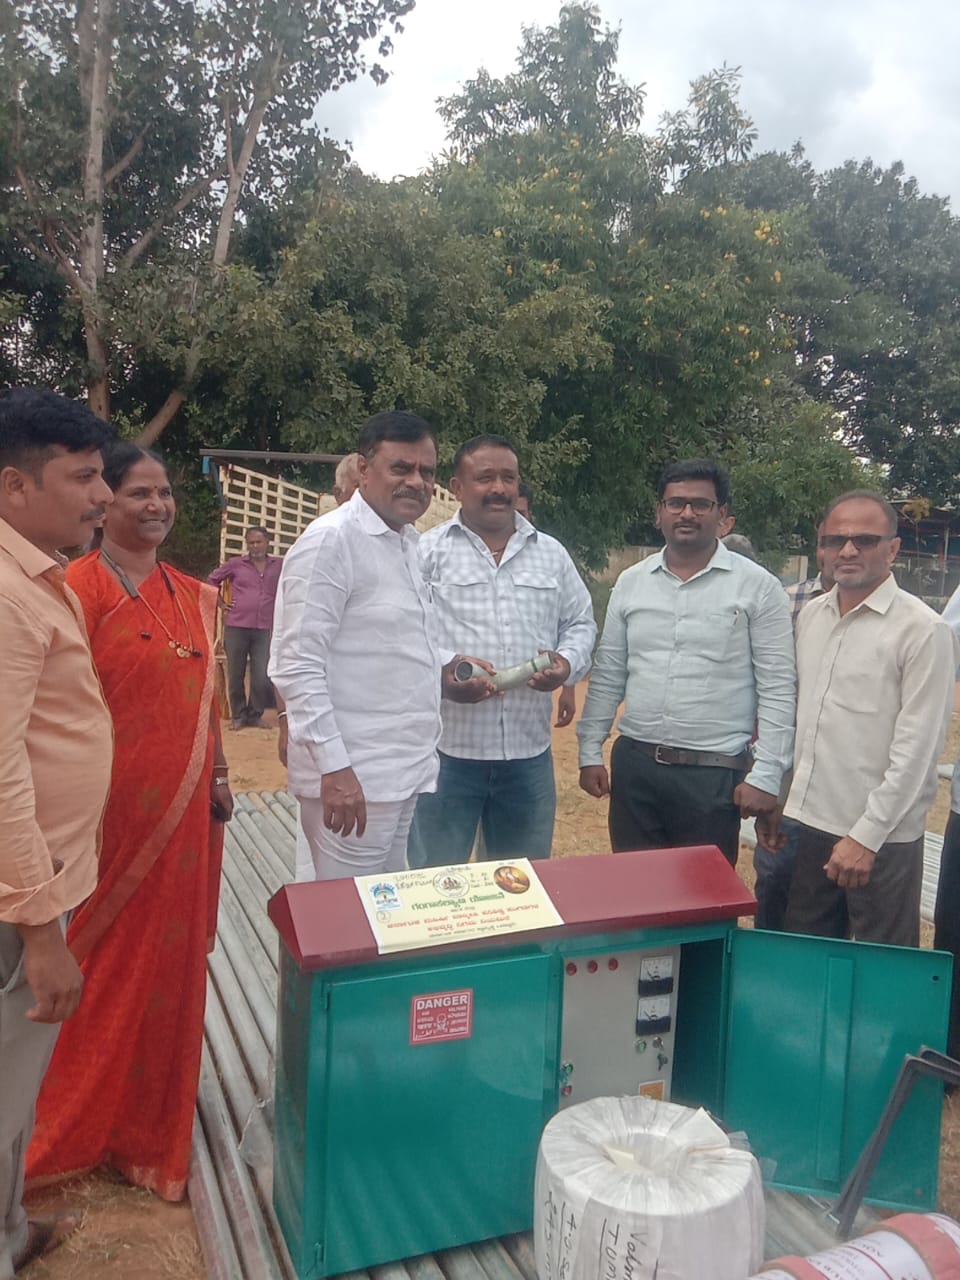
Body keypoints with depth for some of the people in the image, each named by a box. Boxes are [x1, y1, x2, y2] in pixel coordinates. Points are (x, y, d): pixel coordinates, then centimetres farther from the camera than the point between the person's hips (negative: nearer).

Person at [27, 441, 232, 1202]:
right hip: (117, 803, -6)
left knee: (175, 954, 17)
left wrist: (219, 776, 13)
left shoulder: (191, 595, 9)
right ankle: (86, 1120, 31)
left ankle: (160, 1102, 38)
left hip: (185, 804, 6)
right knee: (111, 958, 9)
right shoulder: (81, 586, -12)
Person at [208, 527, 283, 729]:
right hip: (236, 627, 0)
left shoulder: (280, 565, 7)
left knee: (262, 678, -4)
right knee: (236, 676, 6)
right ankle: (238, 716, 20)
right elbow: (212, 580, 18)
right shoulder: (235, 564, 6)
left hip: (264, 629, 0)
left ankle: (255, 716, 14)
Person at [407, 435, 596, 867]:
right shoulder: (427, 552, -1)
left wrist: (567, 663, -4)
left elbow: (581, 623, 17)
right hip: (446, 750, -3)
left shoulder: (552, 554, 12)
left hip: (529, 752, 4)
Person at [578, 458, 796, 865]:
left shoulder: (758, 587, -4)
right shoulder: (630, 582, 7)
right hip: (633, 763, 4)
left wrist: (765, 774, -9)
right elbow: (608, 676, 11)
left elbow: (777, 688, -5)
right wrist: (590, 752, 8)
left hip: (715, 773, -3)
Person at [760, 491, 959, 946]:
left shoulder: (922, 630, -13)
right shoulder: (810, 617, 7)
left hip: (882, 838, -5)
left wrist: (867, 836, -15)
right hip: (809, 823, 6)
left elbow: (915, 749, -14)